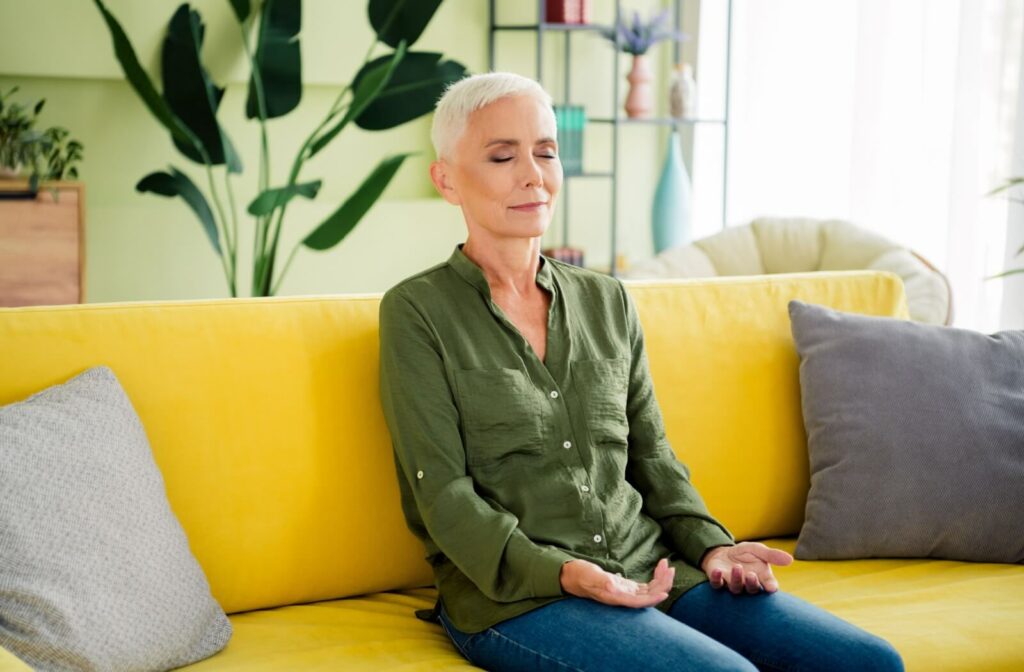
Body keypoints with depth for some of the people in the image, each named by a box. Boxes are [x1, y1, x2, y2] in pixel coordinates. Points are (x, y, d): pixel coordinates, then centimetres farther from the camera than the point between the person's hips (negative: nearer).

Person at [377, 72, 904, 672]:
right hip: (514, 597, -5)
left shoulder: (609, 301, 15)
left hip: (652, 568, 6)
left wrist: (710, 546, -1)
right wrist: (561, 574, -20)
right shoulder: (417, 312, -1)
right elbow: (443, 494, -7)